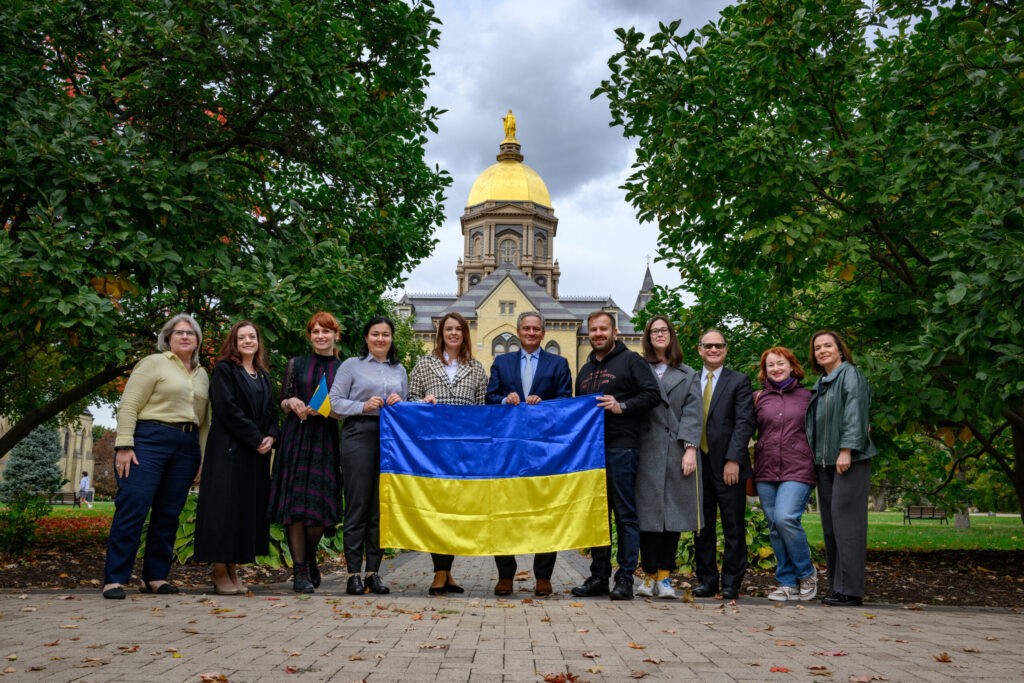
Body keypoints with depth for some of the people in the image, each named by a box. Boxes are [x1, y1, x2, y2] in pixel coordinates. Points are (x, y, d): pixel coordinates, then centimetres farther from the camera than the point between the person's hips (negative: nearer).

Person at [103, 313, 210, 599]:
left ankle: (155, 577, 14)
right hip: (149, 440, -5)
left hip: (186, 447, 6)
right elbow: (128, 405, -6)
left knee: (168, 514, 6)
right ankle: (114, 579, -4)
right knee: (133, 508, -9)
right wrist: (124, 445, -14)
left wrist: (203, 458, 15)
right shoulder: (153, 363, 2)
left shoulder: (202, 375, 19)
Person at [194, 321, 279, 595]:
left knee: (249, 508, 4)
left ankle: (233, 571, 11)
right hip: (229, 449, -6)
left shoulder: (263, 376, 19)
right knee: (226, 506, -6)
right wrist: (255, 439, -14)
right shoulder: (224, 369, 0)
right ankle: (220, 573, 1)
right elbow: (227, 408, -12)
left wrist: (270, 436, -5)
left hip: (258, 452, 6)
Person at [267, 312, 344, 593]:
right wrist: (292, 402, -8)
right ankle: (300, 572, 3)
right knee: (294, 503, -5)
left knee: (319, 506, -5)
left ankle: (310, 558, 22)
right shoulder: (296, 364, 11)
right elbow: (281, 401, 14)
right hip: (295, 437, 1)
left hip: (325, 440, -1)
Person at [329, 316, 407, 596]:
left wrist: (399, 403, -1)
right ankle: (353, 574, 2)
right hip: (359, 435, -4)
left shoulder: (399, 370, 20)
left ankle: (373, 572, 11)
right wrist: (363, 406, -12)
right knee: (357, 505, -4)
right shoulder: (352, 366, 8)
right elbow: (335, 402, 1)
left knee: (382, 507, 4)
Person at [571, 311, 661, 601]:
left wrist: (621, 406, -16)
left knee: (626, 515, -3)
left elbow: (653, 394, -6)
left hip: (621, 448, -6)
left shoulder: (630, 360, 2)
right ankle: (599, 576, 16)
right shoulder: (585, 370, 22)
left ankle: (625, 579, 3)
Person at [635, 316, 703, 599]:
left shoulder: (688, 375, 16)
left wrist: (690, 448, -7)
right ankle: (649, 575, 3)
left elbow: (692, 413, 6)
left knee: (674, 512, 1)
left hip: (676, 453, 1)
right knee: (647, 512, -3)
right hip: (646, 451, -1)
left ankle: (664, 576, 9)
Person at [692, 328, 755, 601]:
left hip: (728, 465, -3)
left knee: (734, 527, 2)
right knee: (702, 527, 8)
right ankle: (706, 580, 18)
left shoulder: (739, 381, 3)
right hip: (699, 464, 4)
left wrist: (733, 460, -14)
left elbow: (744, 423, -6)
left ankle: (731, 583, 10)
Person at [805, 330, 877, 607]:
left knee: (846, 521, -9)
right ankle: (836, 586, 14)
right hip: (824, 461, 8)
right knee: (830, 524, 8)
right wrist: (816, 457, 16)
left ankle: (850, 589, -6)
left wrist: (846, 450, -21)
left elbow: (854, 414, -14)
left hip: (850, 459, -8)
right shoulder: (820, 382, 19)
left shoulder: (850, 375, -5)